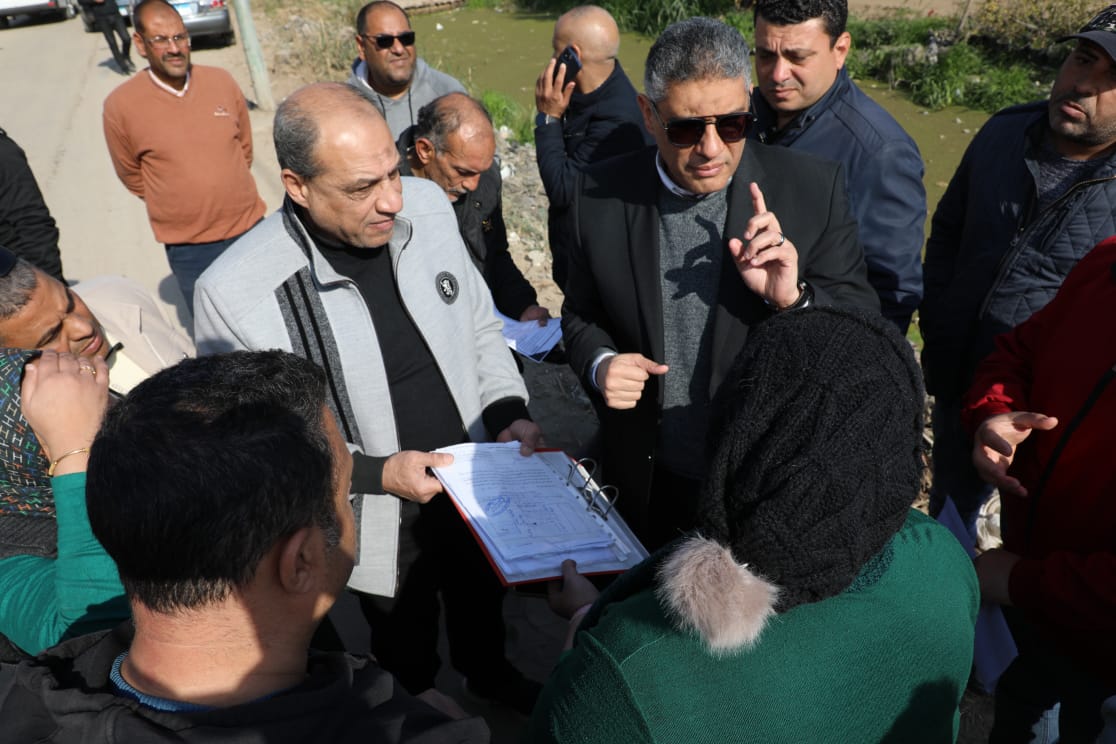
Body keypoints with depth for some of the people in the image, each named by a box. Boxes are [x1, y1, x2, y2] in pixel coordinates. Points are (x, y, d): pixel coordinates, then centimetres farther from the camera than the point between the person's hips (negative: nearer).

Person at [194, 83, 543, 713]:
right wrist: (376, 473, -24)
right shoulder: (235, 293, -28)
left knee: (484, 602, 33)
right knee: (406, 648, 27)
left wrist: (510, 413, -13)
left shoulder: (427, 205, -15)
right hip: (382, 526, -3)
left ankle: (490, 671, 67)